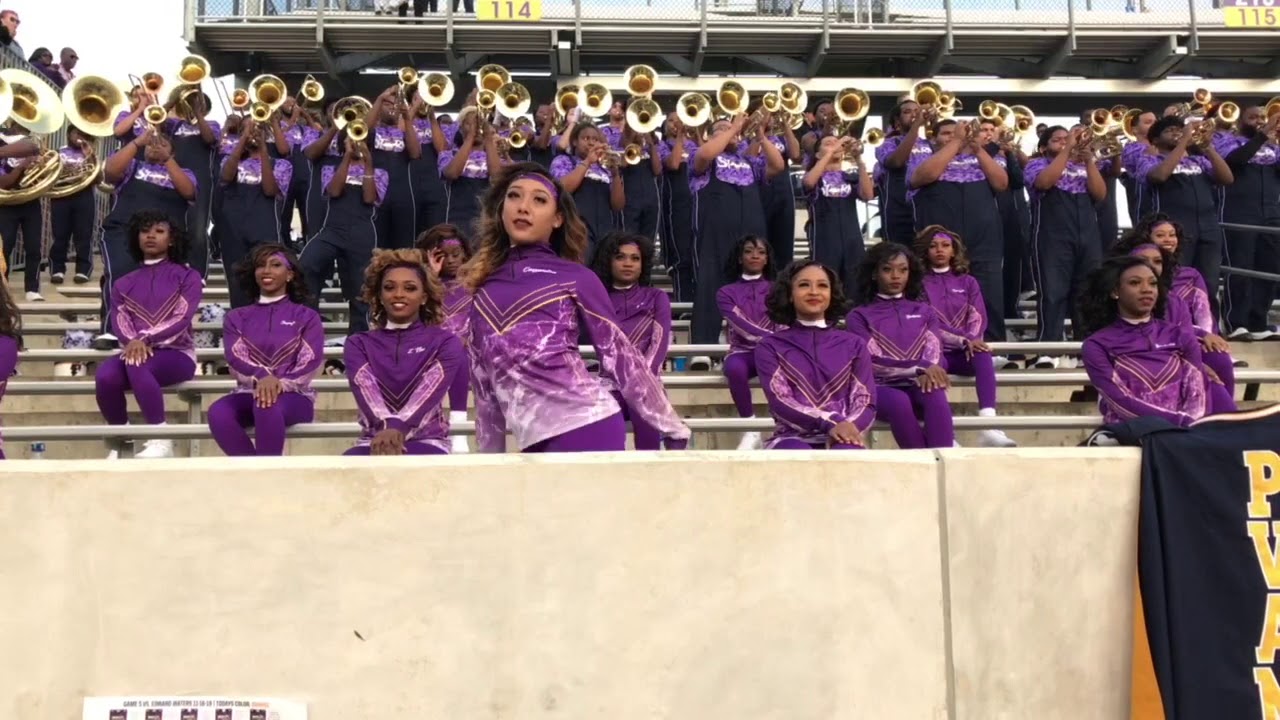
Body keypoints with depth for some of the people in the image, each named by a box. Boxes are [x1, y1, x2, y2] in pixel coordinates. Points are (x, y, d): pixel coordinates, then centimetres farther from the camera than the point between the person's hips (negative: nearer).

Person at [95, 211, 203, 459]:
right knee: (104, 375, -30)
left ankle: (161, 441, -31)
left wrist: (146, 339, -23)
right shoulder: (123, 283, 19)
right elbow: (119, 320, 4)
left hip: (177, 353, -3)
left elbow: (182, 318, -7)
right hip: (137, 349, 4)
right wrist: (134, 341, -20)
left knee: (137, 364, -37)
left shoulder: (187, 276, 8)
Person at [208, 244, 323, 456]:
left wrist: (281, 383, -22)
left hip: (294, 395, -2)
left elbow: (311, 362, -2)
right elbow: (235, 358, 0)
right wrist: (260, 377, -23)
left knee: (268, 407, -39)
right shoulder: (237, 317, 18)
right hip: (249, 392, 2)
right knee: (218, 412, -34)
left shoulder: (306, 316, 13)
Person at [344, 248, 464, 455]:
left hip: (426, 441, -2)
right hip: (375, 439, 2)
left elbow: (429, 390, -10)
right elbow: (365, 389, -7)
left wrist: (398, 427, -32)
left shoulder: (444, 342, 10)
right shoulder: (358, 344, 15)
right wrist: (387, 426, -31)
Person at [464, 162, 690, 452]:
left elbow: (620, 354, 4)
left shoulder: (575, 277, 5)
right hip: (536, 441, 4)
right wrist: (490, 455, 20)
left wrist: (673, 430, 3)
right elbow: (484, 380, 20)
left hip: (586, 427, -4)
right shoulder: (484, 290, 16)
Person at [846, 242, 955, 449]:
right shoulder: (859, 316, 10)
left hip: (917, 385, 2)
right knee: (899, 401, -37)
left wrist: (926, 373, -21)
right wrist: (919, 369, -19)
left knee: (934, 393, -34)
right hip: (880, 387, -2)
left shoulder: (924, 311, 20)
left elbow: (934, 353, 4)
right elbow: (872, 361, -5)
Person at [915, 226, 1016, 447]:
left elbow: (978, 318, 6)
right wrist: (962, 340, -17)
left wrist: (970, 340, -17)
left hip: (965, 352, 2)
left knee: (982, 353, -34)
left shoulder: (968, 282, 18)